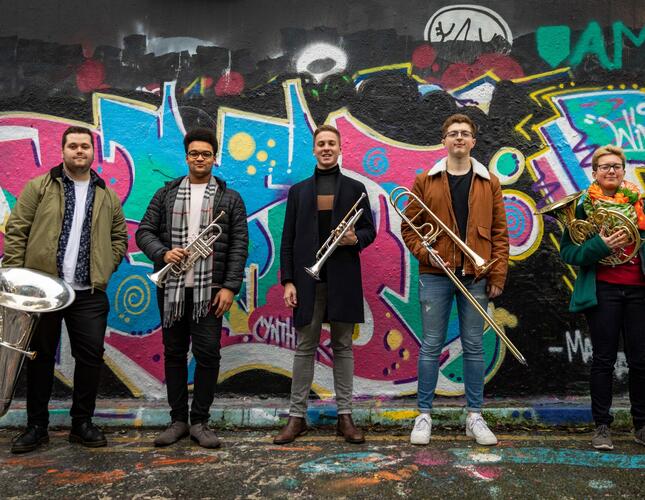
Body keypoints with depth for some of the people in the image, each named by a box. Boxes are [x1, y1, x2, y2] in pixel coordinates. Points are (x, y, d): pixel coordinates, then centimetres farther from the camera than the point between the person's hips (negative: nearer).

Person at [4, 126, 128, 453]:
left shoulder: (107, 197, 11)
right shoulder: (39, 187, 3)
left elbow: (119, 237, 14)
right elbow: (16, 233, -1)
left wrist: (105, 270, 1)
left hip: (89, 294, 2)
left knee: (91, 357, 3)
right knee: (41, 357, 9)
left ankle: (82, 423, 18)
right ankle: (36, 426, 22)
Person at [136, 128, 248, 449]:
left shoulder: (230, 198, 5)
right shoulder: (166, 194, 10)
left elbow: (239, 245, 0)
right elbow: (144, 232, 8)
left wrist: (230, 286, -8)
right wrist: (163, 253, -12)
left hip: (210, 290, -2)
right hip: (171, 288, 2)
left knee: (207, 353, -2)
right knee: (174, 353, 9)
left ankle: (199, 422, 13)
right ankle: (178, 420, 21)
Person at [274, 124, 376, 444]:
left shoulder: (355, 188, 10)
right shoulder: (299, 191, 11)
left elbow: (369, 230, 10)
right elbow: (288, 240, 7)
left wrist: (355, 239, -14)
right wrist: (288, 280, -2)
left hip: (343, 279, 0)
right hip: (308, 279, 1)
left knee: (343, 347, 6)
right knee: (304, 348, 4)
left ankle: (344, 416, 15)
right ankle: (297, 416, 13)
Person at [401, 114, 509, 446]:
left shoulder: (489, 183, 9)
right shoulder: (425, 181, 5)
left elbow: (499, 232, 6)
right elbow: (408, 228, 5)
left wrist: (498, 275, 0)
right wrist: (425, 253, -11)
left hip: (475, 277, 1)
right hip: (435, 275, -1)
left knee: (473, 346, 8)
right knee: (431, 346, 4)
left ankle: (474, 416, 20)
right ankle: (424, 415, 15)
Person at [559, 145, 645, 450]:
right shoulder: (584, 207, 1)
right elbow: (567, 252, -4)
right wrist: (600, 246, -18)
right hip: (602, 291, -3)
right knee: (604, 359, 3)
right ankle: (602, 426, 13)